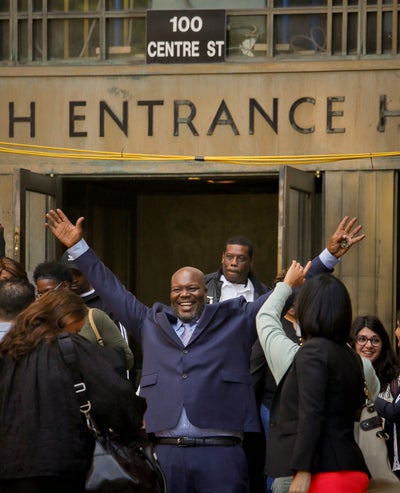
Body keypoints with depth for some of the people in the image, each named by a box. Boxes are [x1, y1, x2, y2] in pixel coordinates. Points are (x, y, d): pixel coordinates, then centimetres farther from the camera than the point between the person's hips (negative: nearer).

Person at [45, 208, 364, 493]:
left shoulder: (236, 320, 12)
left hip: (220, 454, -2)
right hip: (163, 452, 2)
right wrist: (78, 247, 25)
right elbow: (112, 290, 25)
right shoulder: (151, 324, 18)